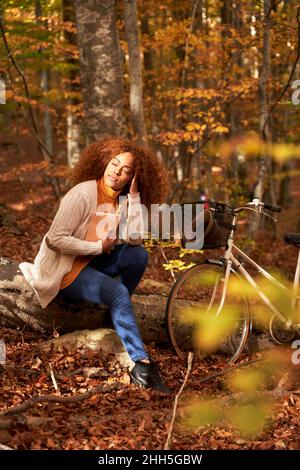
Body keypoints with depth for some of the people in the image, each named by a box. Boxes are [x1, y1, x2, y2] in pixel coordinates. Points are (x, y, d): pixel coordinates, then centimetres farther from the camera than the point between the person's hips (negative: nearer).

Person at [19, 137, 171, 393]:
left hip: (93, 262, 7)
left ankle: (115, 314, 5)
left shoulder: (122, 201, 0)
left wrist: (134, 195, -15)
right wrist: (98, 247, -19)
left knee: (139, 255, -12)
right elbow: (56, 239, -24)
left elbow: (135, 239, -15)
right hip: (64, 271, -7)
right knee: (118, 293, -28)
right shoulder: (83, 194, -21)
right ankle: (140, 364, -27)